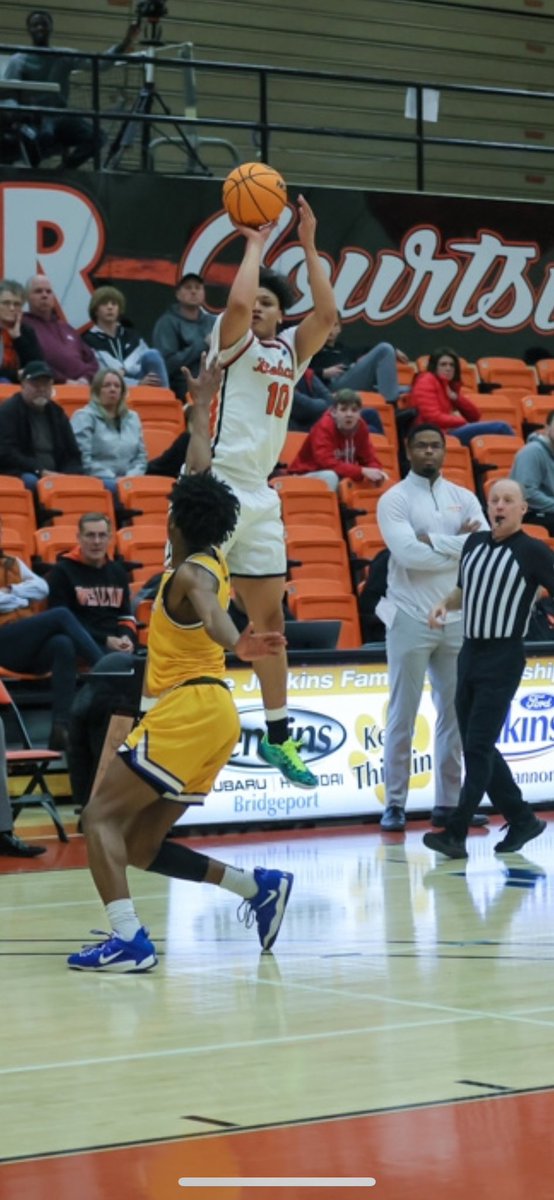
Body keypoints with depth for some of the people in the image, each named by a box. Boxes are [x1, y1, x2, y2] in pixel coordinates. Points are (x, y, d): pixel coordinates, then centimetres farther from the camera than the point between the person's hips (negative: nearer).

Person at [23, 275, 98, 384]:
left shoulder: (67, 328, 30)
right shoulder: (23, 326, 5)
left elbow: (91, 360, 25)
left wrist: (86, 378, 3)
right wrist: (63, 381, -14)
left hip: (82, 386, 7)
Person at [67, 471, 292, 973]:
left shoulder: (191, 572, -12)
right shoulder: (212, 562, 15)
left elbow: (211, 611, -37)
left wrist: (236, 644, -55)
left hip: (189, 710, -9)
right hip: (209, 712, 9)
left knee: (101, 816, -14)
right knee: (141, 846, 12)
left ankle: (128, 940, -29)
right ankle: (258, 885, 9)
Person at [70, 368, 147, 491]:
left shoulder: (132, 418, 22)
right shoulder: (84, 417, 4)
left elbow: (141, 456, 19)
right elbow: (83, 459, -7)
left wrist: (131, 478, -2)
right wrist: (114, 479, -13)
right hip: (97, 481, -5)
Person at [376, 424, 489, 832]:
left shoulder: (464, 498, 9)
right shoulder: (395, 500, -4)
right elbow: (407, 553, -20)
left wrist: (434, 542, -14)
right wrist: (460, 544, -12)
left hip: (457, 619, 4)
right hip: (411, 620, -4)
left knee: (456, 714, 8)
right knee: (403, 715, 1)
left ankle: (449, 803, 15)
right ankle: (395, 804, 6)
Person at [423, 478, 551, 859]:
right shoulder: (475, 543, 10)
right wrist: (445, 604, 5)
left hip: (503, 658, -7)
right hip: (470, 652, 7)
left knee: (479, 746, -10)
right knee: (476, 746, 10)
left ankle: (456, 834, -10)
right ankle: (521, 819, 23)